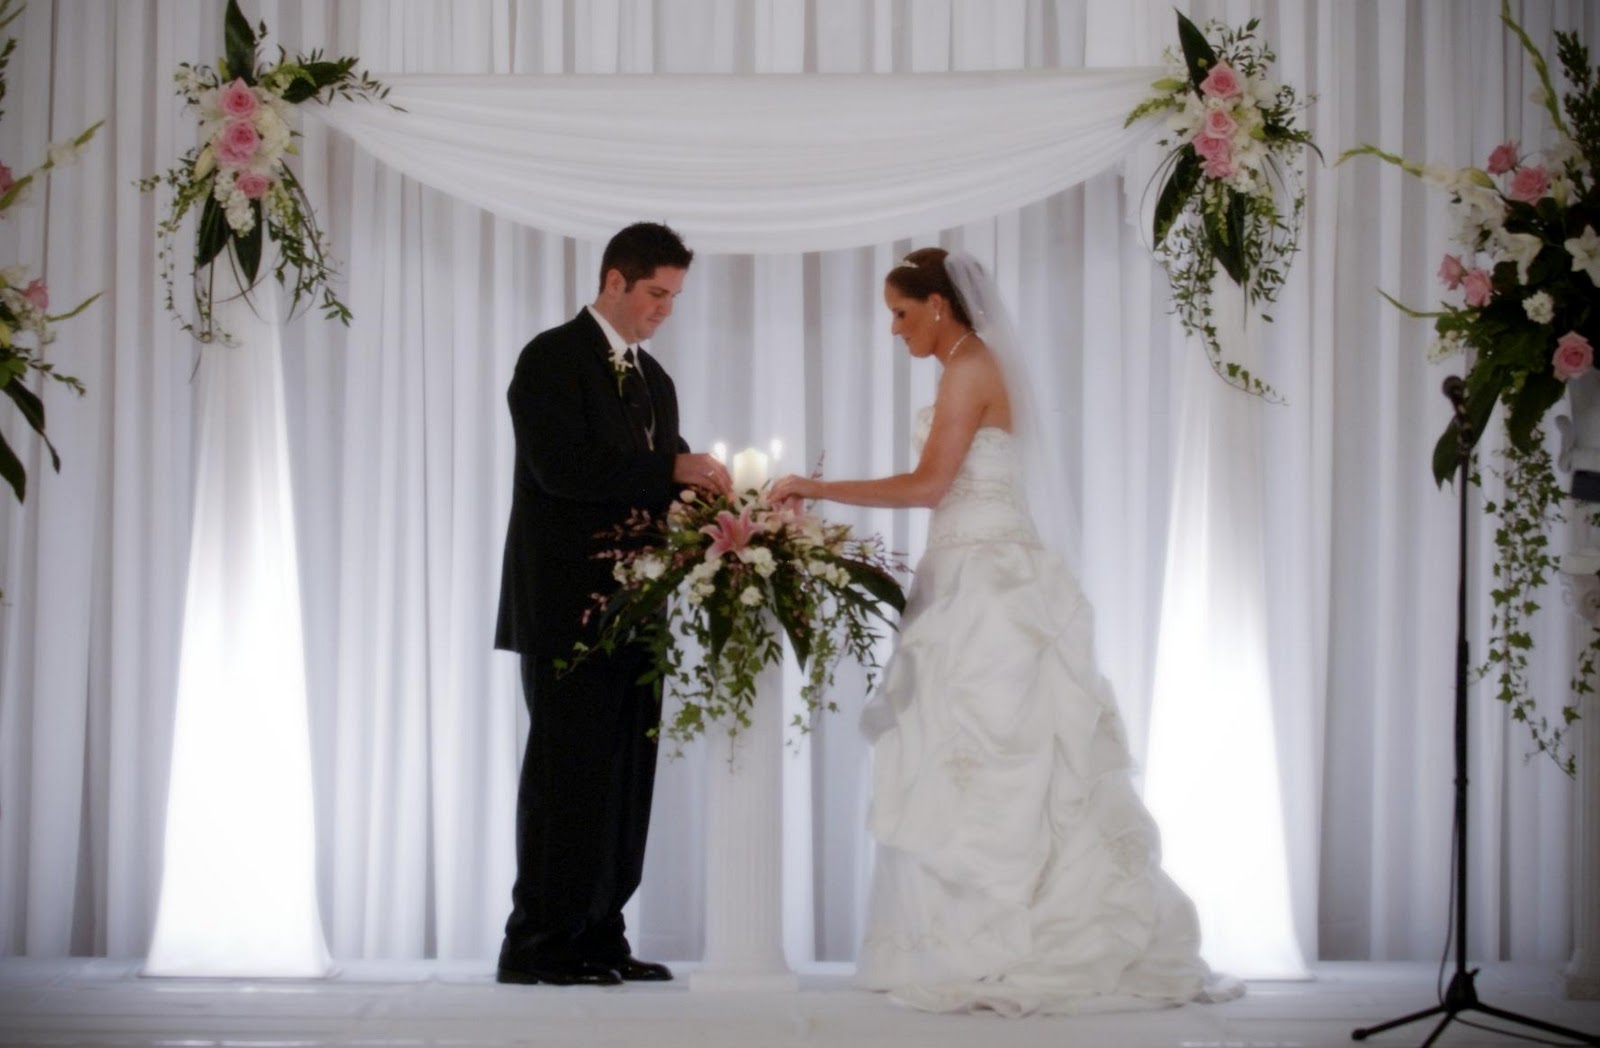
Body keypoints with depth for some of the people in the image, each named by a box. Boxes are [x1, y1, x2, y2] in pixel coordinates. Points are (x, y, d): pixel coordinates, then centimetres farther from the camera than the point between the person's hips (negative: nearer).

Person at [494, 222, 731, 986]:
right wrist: (672, 469, -21)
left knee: (623, 778, 6)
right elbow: (562, 467, -18)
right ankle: (538, 946, -1)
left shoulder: (654, 378, 18)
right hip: (566, 606, -8)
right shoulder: (552, 357, -6)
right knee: (568, 772, -7)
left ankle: (599, 938, 12)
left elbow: (652, 488, 17)